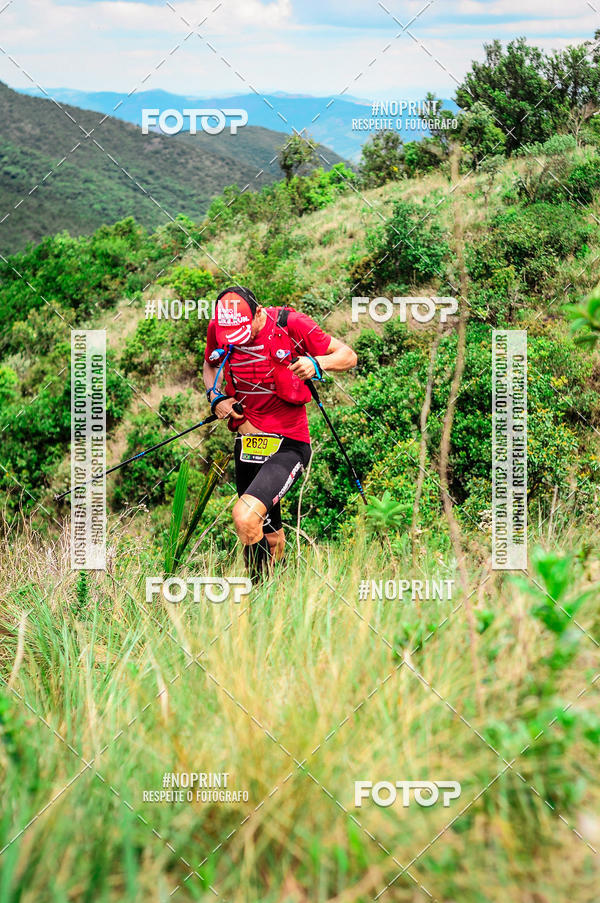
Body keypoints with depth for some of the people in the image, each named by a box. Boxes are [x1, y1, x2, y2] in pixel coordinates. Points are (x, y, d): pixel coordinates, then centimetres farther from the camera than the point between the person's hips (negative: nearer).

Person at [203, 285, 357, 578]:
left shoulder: (290, 324, -13)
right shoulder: (217, 329, -1)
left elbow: (348, 356, -6)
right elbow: (210, 365, 21)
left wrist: (317, 364, -26)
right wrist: (216, 397, 1)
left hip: (287, 444, -5)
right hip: (247, 441, 5)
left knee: (245, 517, -27)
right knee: (270, 538, 16)